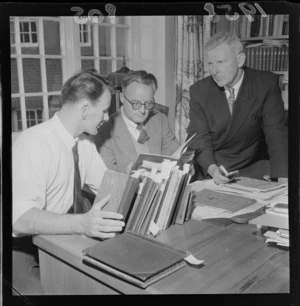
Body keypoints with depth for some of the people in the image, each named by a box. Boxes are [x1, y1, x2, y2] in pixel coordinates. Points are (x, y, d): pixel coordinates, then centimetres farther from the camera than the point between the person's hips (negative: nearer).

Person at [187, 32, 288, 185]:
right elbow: (199, 137, -8)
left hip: (250, 168, 0)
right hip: (208, 171, 0)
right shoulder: (199, 91, -7)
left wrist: (283, 178, -27)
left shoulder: (266, 84, -10)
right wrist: (211, 168, -28)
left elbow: (275, 132, -14)